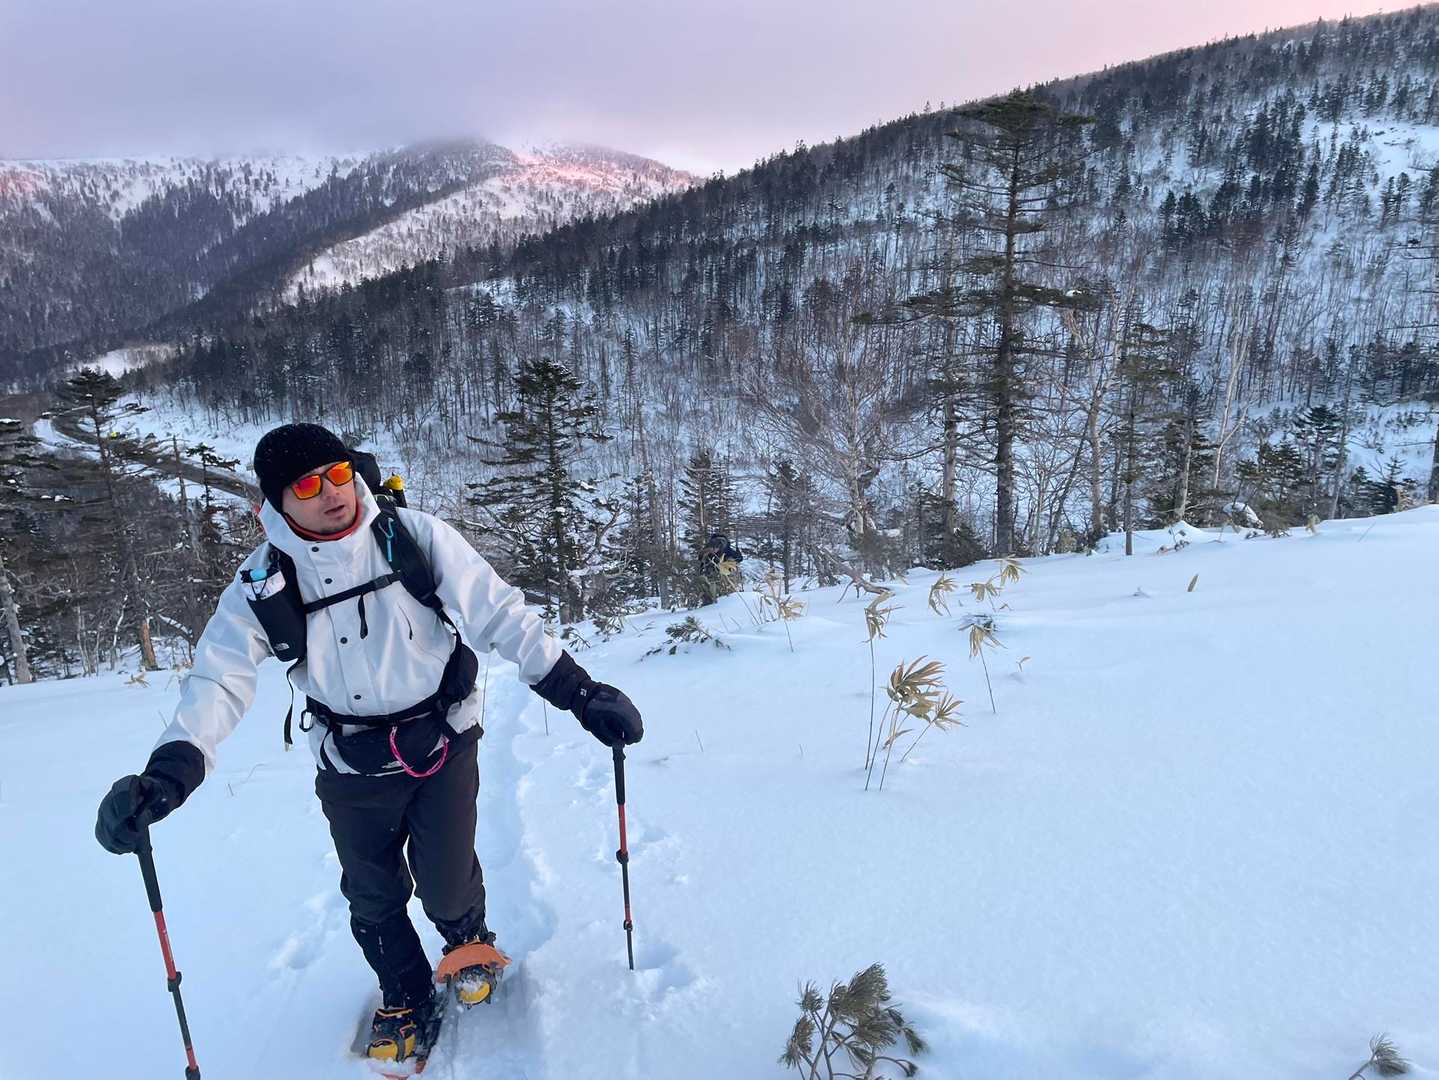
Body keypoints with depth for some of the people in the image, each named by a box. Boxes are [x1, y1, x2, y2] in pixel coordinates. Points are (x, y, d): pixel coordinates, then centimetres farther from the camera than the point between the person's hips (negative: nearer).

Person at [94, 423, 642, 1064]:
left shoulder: (414, 538, -14)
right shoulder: (263, 585, -9)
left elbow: (499, 614, -16)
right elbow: (218, 681, -9)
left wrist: (580, 692, -20)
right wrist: (168, 773, -26)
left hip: (444, 740, -2)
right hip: (353, 769, 2)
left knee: (446, 888, -3)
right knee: (373, 899, 14)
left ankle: (468, 942, 35)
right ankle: (406, 998, 44)